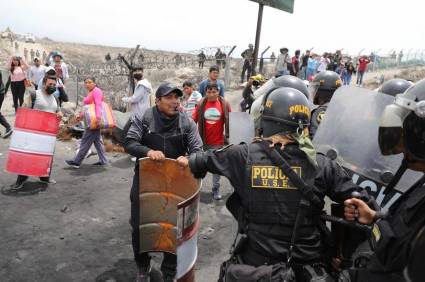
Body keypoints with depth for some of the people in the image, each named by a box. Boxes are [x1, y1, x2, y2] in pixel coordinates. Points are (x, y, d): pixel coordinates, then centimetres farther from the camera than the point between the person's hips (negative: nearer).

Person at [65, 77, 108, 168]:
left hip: (94, 119, -11)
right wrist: (81, 116, 23)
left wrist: (98, 116, -36)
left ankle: (77, 161, -3)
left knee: (86, 140, -7)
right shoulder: (90, 93, 20)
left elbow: (98, 104, -23)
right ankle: (103, 160, 14)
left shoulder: (96, 91, -9)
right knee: (97, 140, 10)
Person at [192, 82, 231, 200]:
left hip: (218, 141, -1)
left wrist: (228, 136, 0)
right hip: (203, 140, 1)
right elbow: (193, 120, -2)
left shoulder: (224, 104, -5)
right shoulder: (201, 104, -4)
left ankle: (216, 189, 21)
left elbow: (230, 121, 1)